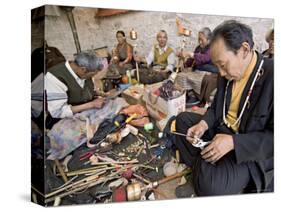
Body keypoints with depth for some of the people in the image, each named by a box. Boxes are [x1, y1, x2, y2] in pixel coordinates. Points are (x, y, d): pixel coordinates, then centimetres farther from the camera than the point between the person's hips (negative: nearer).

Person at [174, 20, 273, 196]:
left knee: (210, 186, -30)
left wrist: (233, 142, -31)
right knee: (183, 119, 13)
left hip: (250, 151, -8)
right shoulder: (228, 75, 0)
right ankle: (200, 169, 5)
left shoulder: (272, 76, -25)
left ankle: (203, 170, 4)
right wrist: (204, 123, -7)